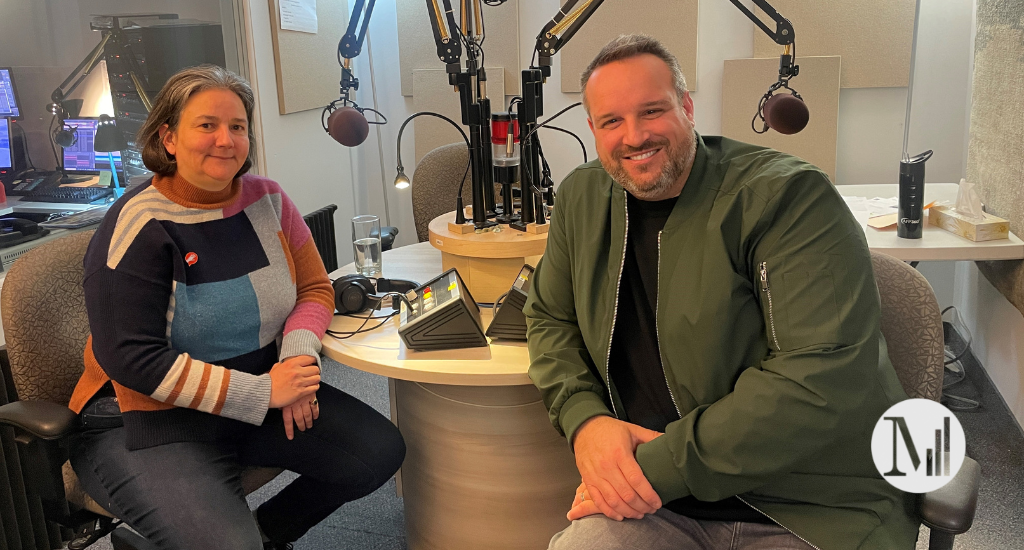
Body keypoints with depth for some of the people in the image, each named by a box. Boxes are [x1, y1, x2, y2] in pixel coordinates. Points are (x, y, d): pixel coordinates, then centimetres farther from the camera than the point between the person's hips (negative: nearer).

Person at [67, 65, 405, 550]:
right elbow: (130, 357, -19)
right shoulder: (138, 225, -15)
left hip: (264, 395, 6)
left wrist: (298, 355, -15)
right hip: (152, 420, -5)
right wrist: (262, 392, -21)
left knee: (380, 451, -7)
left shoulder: (267, 200, 1)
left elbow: (315, 288, 7)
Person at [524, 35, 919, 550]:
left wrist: (660, 465, -23)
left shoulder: (789, 195, -14)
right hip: (654, 496, 4)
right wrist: (584, 419, -7)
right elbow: (550, 318, 13)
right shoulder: (582, 198, 5)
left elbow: (824, 377, -22)